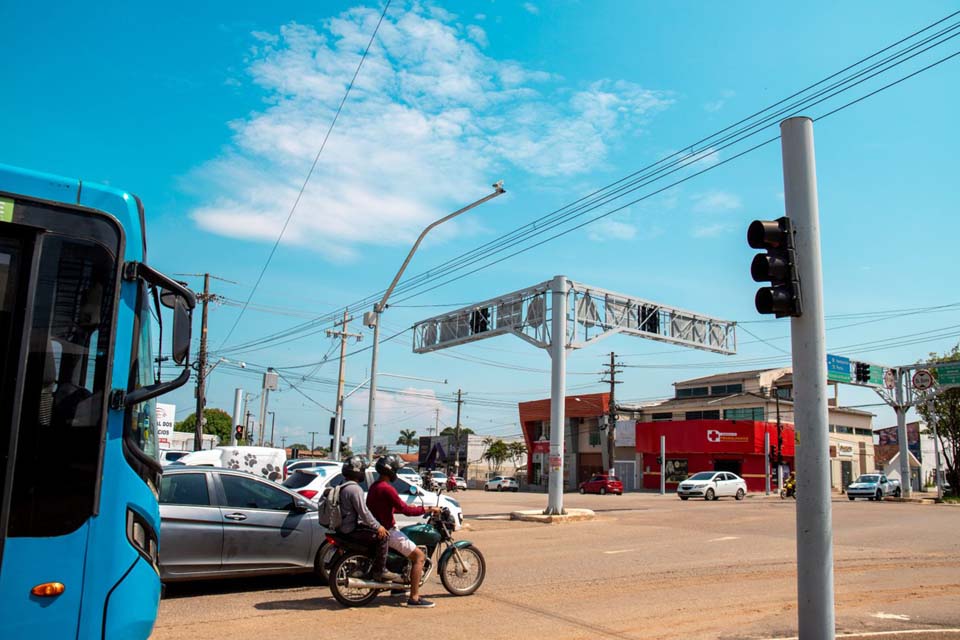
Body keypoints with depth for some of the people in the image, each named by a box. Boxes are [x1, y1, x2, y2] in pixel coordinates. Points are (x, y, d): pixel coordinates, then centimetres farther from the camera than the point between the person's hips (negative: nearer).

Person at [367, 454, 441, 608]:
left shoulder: (374, 487, 11)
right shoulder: (386, 489, -20)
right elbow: (405, 510, -22)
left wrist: (408, 507, 19)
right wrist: (429, 509, -13)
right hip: (387, 531, -10)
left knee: (412, 550, 29)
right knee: (419, 556, -10)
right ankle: (414, 598, -14)